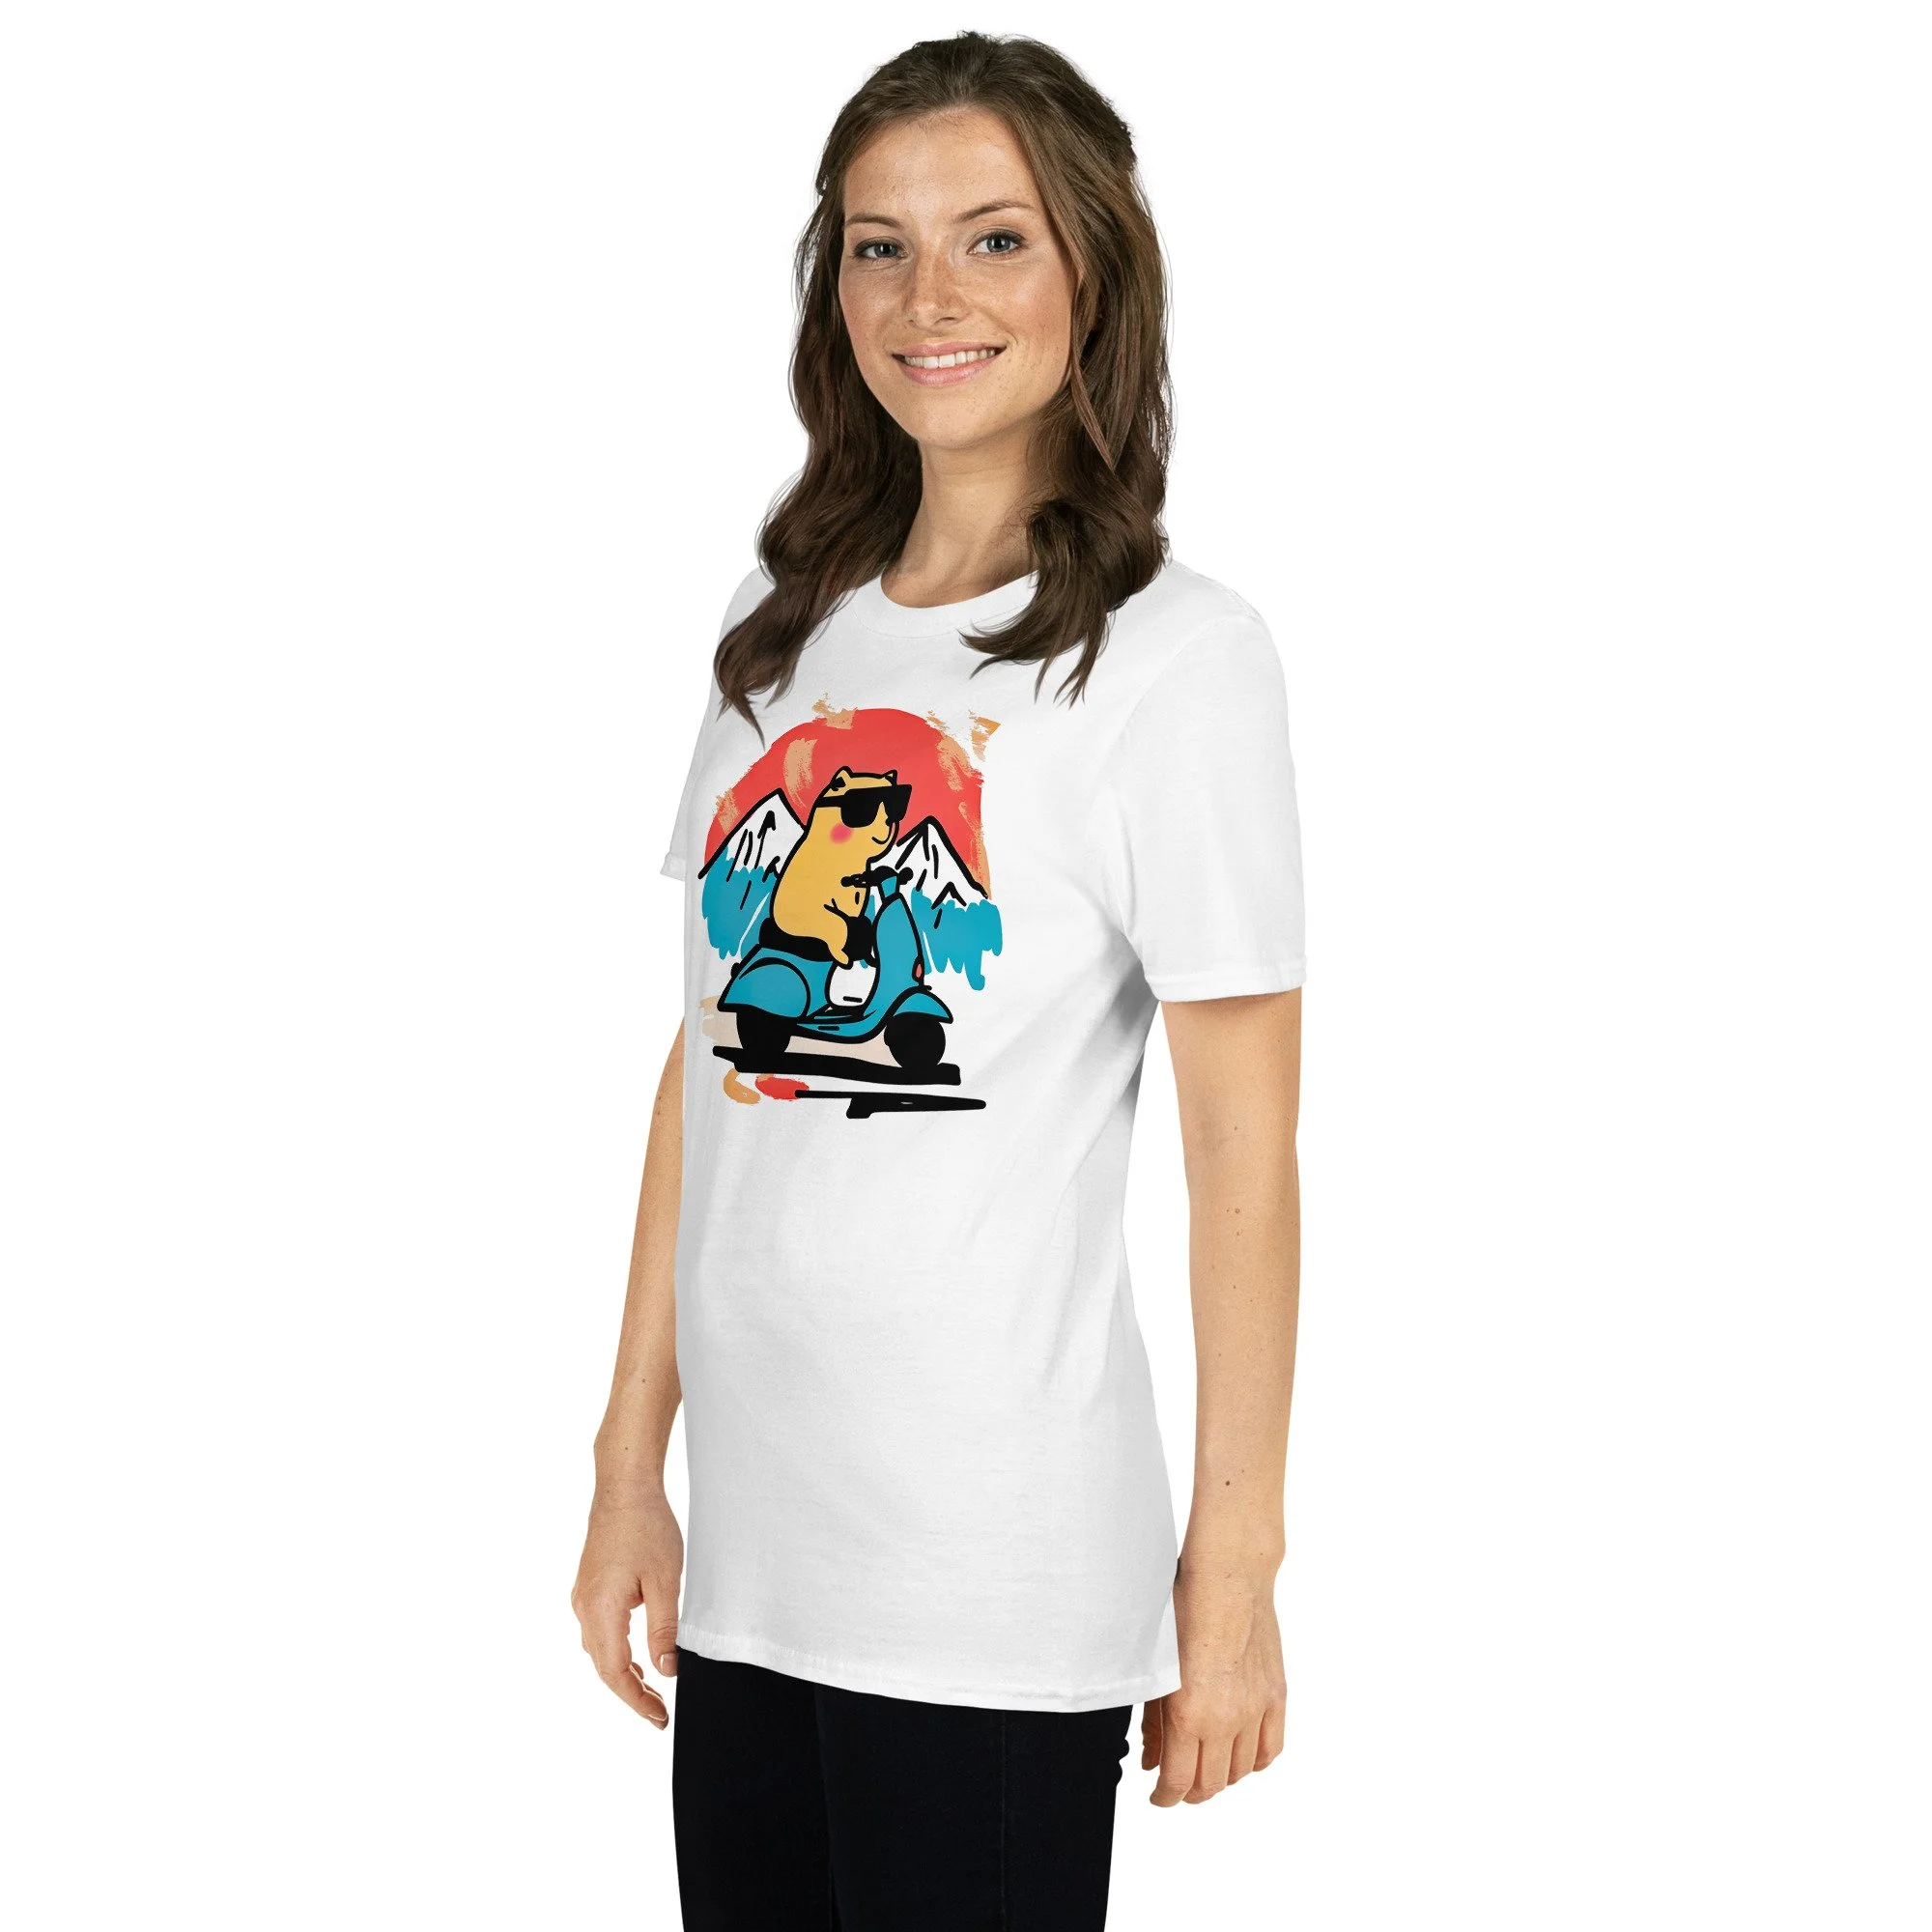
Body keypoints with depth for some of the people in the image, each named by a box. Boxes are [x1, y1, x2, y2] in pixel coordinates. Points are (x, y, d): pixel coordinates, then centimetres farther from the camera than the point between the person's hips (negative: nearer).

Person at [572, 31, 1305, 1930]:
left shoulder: (1175, 653, -8)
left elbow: (1243, 1143, -9)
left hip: (994, 1577, -5)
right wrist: (632, 1458, 9)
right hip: (750, 1540, 5)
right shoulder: (782, 629, 9)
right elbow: (709, 1063, 11)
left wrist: (1233, 1564, -10)